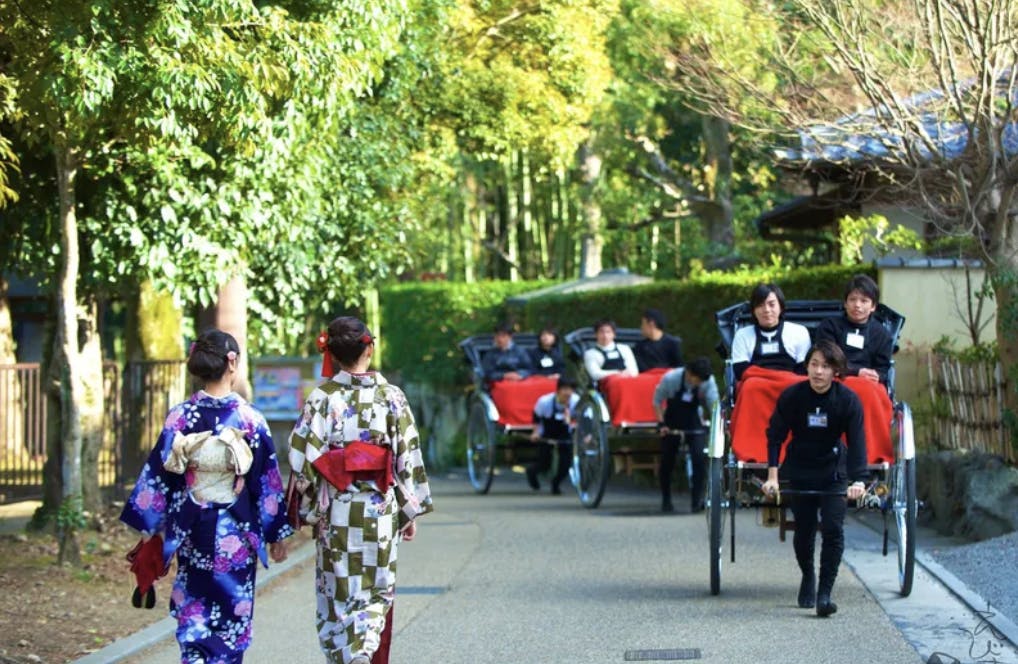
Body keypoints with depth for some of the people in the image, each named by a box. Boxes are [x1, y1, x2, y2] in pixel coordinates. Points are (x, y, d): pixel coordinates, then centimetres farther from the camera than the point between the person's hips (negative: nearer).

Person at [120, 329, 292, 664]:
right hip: (236, 535, -2)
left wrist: (149, 527, 8)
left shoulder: (180, 416, -4)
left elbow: (157, 475, -1)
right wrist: (277, 533, 6)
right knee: (232, 613, 9)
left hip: (191, 531, 2)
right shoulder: (250, 419, -8)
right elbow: (267, 482, -4)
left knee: (192, 614, 12)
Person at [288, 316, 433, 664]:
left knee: (338, 592, 10)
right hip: (380, 510, 1)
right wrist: (411, 510, 5)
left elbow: (302, 456, -9)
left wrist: (310, 506, 3)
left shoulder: (322, 396, -6)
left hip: (336, 510, -1)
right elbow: (408, 457, -3)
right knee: (376, 590, 13)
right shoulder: (392, 396, -4)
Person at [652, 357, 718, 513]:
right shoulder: (670, 378, -25)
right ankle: (666, 501, 24)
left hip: (695, 424, 0)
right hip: (671, 425, 0)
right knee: (667, 462, 5)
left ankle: (697, 501, -10)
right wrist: (661, 424, -19)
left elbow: (714, 405, -27)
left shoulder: (708, 382, -22)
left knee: (700, 459, -16)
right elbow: (657, 401, -12)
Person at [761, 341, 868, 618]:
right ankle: (808, 578, 35)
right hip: (799, 472, 1)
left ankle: (824, 594, -12)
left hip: (834, 473, -1)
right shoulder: (791, 396, -15)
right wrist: (772, 475, -19)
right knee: (804, 530, 7)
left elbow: (857, 443, -19)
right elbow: (775, 434, -8)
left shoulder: (849, 400, -16)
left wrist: (858, 481, -33)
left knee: (833, 530, -13)